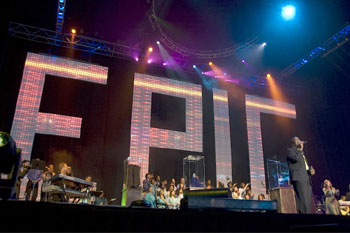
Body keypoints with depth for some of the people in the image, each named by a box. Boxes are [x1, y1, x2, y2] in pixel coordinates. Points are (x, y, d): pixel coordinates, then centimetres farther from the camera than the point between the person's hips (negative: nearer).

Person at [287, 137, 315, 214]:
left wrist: (310, 169, 9)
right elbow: (296, 158, -15)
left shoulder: (301, 152, 30)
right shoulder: (290, 150, 5)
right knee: (303, 200, -17)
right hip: (299, 178, -8)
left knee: (308, 200, 2)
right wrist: (300, 149, -2)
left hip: (306, 178, 9)